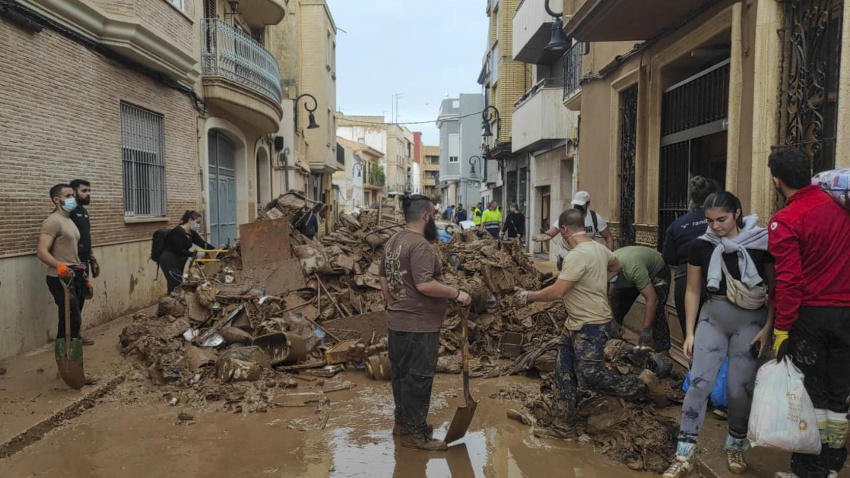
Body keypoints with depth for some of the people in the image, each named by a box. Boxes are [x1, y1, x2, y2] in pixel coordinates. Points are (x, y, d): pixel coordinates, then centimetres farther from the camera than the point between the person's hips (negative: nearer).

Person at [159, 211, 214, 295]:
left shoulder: (192, 233, 7)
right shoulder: (178, 232, -19)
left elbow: (203, 243, 1)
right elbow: (179, 251, -23)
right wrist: (195, 254, -27)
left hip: (180, 262, 9)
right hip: (169, 263, -9)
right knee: (176, 287, -12)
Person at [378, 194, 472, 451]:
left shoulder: (393, 241, 11)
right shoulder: (420, 245, -20)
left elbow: (383, 279, 16)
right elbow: (424, 285, -28)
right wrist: (457, 293, -18)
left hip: (396, 322, 10)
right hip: (418, 326, -10)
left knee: (401, 374, 18)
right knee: (417, 378, 1)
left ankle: (403, 422, 31)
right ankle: (414, 433, 11)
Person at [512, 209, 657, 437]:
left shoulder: (578, 255, -25)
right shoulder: (598, 248, 5)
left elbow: (557, 292, -28)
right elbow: (616, 265, 26)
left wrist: (529, 296, -14)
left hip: (592, 327, -10)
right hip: (575, 324, 10)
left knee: (590, 376, -3)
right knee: (563, 373, 12)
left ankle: (639, 385, 17)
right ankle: (564, 423, 22)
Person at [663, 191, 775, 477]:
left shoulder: (762, 243, -8)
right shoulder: (701, 246, -2)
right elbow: (693, 291, 4)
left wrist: (768, 328, -7)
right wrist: (690, 333, 3)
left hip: (750, 319, -1)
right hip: (713, 316, 1)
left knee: (739, 388, 2)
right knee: (699, 382, -6)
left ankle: (736, 447, 28)